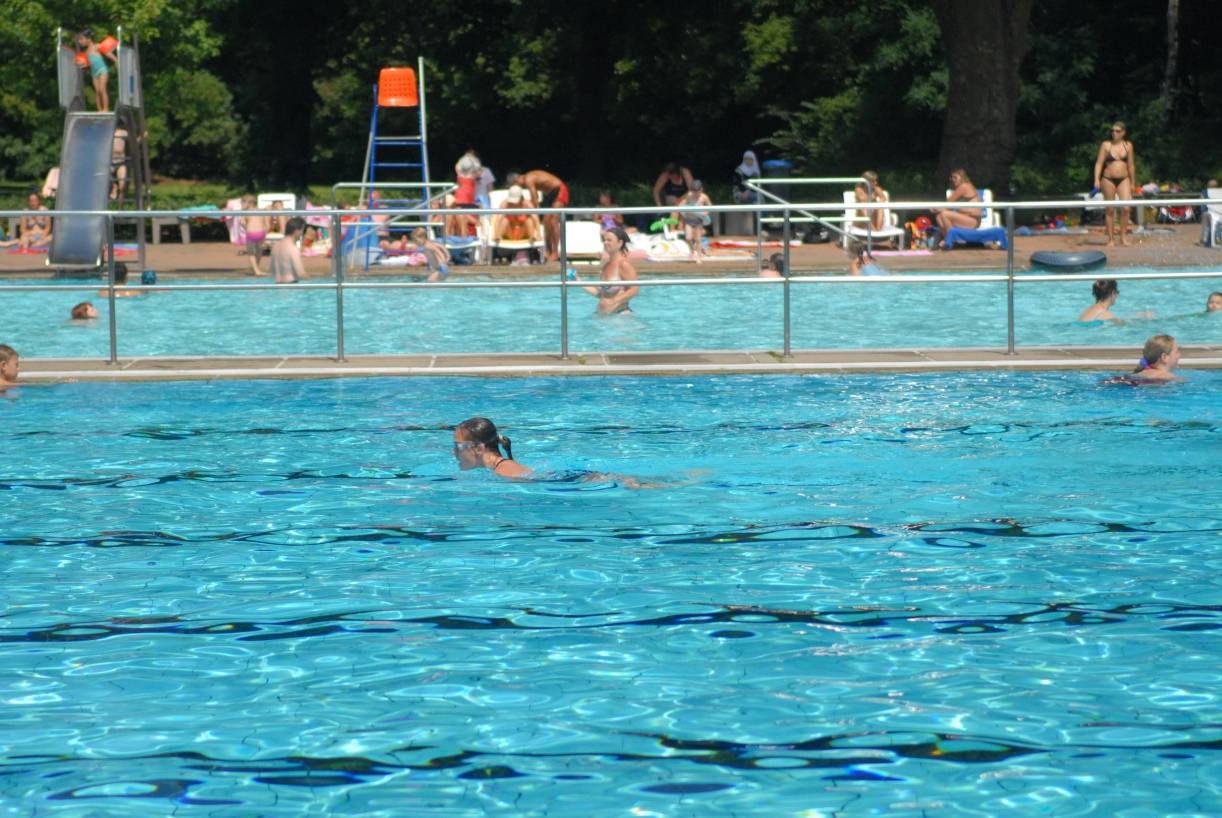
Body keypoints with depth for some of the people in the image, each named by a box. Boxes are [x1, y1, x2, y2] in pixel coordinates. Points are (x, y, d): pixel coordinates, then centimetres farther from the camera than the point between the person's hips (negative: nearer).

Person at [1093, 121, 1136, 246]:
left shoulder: (1128, 145, 7)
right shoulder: (1106, 145, 1)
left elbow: (1131, 165, 12)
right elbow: (1099, 163, -1)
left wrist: (1132, 183, 14)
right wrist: (1097, 179, -12)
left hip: (1123, 179, 1)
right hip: (1108, 179, -1)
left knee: (1125, 208, -12)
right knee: (1110, 210, 2)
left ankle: (1123, 236, -1)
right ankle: (1110, 239, 8)